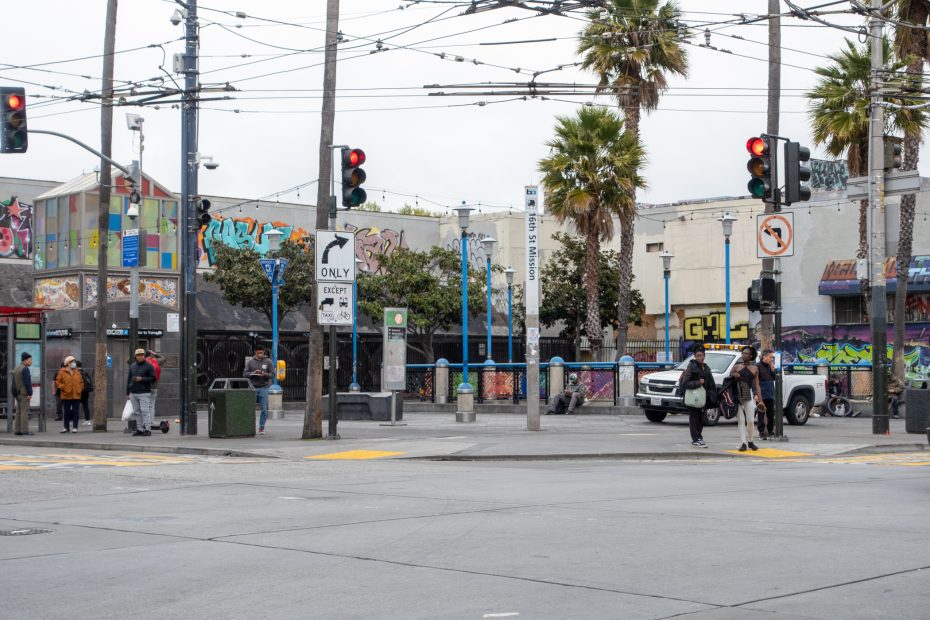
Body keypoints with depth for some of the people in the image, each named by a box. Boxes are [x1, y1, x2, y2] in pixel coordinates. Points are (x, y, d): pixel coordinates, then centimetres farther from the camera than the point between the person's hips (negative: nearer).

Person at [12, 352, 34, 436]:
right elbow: (28, 382, -19)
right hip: (24, 393, -9)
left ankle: (18, 430, 9)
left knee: (18, 412, 9)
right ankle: (24, 430, -10)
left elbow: (14, 382, 17)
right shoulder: (25, 369, -14)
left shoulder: (16, 369, 15)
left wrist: (15, 393, 19)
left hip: (18, 394, 9)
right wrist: (30, 393, -17)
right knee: (24, 412, -8)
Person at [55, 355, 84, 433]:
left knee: (76, 412, -1)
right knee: (66, 412, 3)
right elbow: (57, 382, -1)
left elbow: (81, 382, 20)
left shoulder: (77, 373, 12)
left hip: (76, 396, 3)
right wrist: (63, 387, -10)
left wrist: (80, 389, 5)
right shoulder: (62, 372, 0)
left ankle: (75, 427, 3)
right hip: (66, 396, -3)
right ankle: (66, 427, 11)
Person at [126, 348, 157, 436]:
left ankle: (147, 429, -11)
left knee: (145, 411, -11)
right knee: (136, 412, 5)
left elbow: (153, 379, -5)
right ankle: (139, 429, 8)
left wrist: (142, 379, -14)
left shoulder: (149, 366, -1)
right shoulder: (132, 366, 16)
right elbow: (128, 379, 18)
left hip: (144, 393, -6)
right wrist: (128, 392, 15)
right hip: (133, 393, 6)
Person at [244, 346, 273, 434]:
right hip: (253, 387, 0)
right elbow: (244, 373, 2)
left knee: (264, 409, -2)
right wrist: (253, 373, -16)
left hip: (264, 388, 0)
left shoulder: (268, 362, 6)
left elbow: (272, 374, 2)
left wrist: (265, 374, -19)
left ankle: (261, 428, 7)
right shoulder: (250, 361, 7)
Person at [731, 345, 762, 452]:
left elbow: (757, 386, 8)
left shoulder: (755, 369, 9)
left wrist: (760, 400, 1)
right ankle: (743, 443, -2)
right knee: (741, 420, -2)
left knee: (750, 420, -3)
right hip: (737, 395, 0)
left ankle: (750, 441, 16)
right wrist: (734, 377, -8)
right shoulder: (737, 367, 10)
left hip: (749, 396, 0)